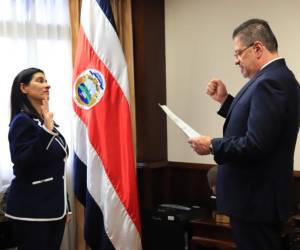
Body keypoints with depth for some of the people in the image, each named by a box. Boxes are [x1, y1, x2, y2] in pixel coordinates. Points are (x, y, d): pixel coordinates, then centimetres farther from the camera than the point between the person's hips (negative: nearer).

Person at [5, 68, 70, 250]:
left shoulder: (46, 122, 12)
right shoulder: (22, 121, -11)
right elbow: (21, 163, -21)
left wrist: (64, 206, 18)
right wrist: (45, 132, -29)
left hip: (54, 206, 8)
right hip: (31, 210, -8)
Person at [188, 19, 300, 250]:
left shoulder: (269, 82, -22)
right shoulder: (278, 76, 11)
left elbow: (255, 145, -28)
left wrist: (212, 145, -15)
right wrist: (225, 100, 8)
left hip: (256, 198, -10)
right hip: (260, 193, 10)